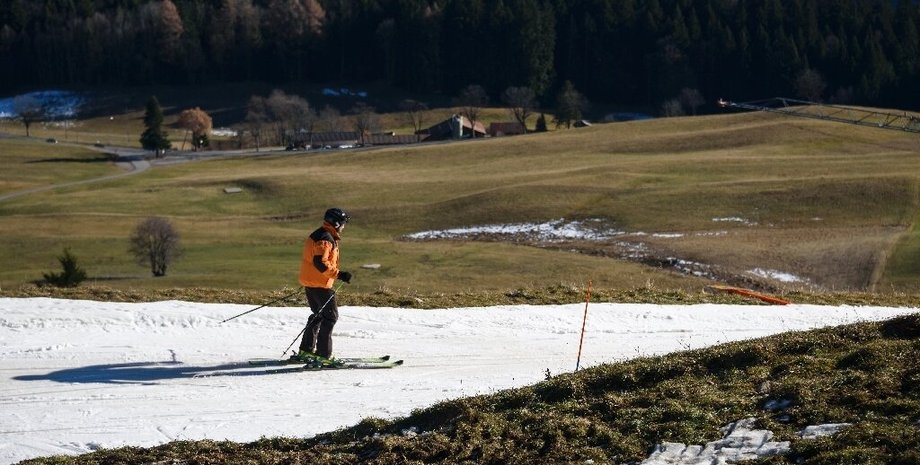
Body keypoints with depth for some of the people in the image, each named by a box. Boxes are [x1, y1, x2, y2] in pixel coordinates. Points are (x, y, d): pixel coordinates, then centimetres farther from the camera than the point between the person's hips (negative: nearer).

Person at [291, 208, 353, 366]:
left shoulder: (320, 236, 15)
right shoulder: (325, 239, -18)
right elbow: (320, 262, -27)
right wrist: (339, 274, -26)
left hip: (310, 283, 11)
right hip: (319, 284, -11)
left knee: (318, 316, 20)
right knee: (330, 316, -8)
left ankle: (306, 351, 25)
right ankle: (323, 355, -11)